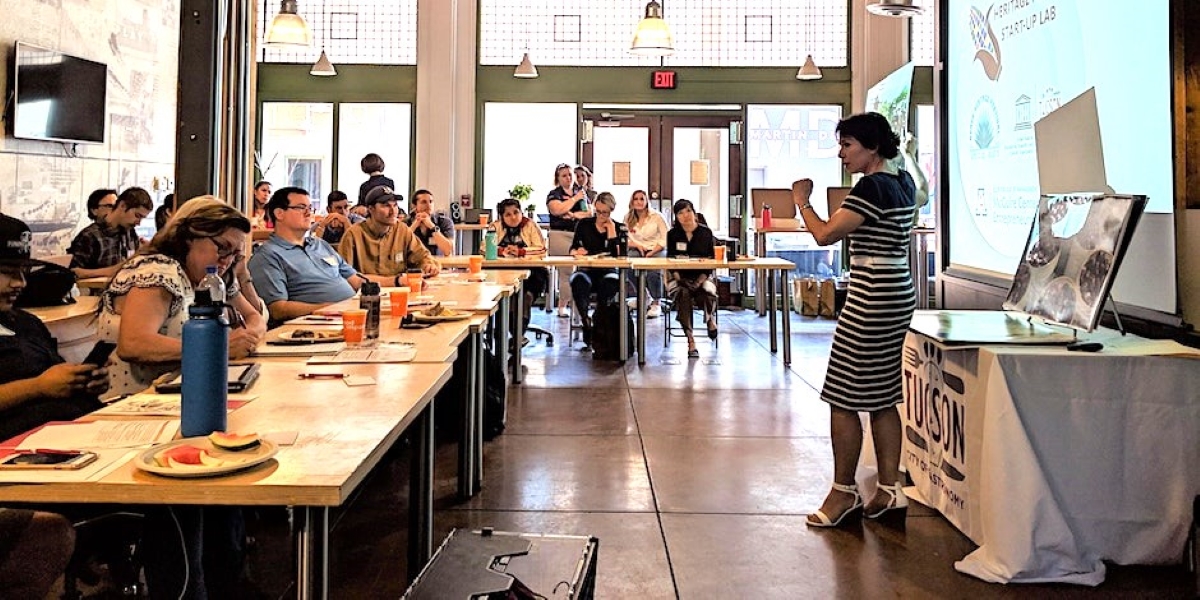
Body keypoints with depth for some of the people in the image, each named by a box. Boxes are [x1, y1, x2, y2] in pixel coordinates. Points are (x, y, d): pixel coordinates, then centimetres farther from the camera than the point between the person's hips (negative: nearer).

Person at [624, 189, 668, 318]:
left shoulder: (656, 216, -2)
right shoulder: (628, 218, 8)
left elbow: (665, 239, -3)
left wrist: (652, 252, -15)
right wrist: (637, 245, -10)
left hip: (656, 250, -3)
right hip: (637, 250, 3)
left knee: (652, 272, -35)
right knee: (628, 267, -32)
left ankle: (656, 303, -11)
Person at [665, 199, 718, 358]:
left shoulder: (706, 232, 1)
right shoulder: (673, 234, 3)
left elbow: (710, 260, -1)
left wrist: (700, 281, -15)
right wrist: (679, 279, -14)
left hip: (702, 276, 0)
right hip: (679, 277, 0)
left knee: (707, 294, -34)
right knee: (682, 295, -34)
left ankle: (710, 319, 4)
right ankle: (691, 341, -31)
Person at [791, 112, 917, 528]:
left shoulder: (872, 187, -16)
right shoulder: (903, 183, 13)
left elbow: (825, 235, -17)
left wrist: (802, 200, -4)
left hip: (871, 300, -10)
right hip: (898, 294, 10)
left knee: (843, 398, -2)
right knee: (882, 397, 13)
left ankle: (844, 492, 8)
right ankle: (890, 489, 19)